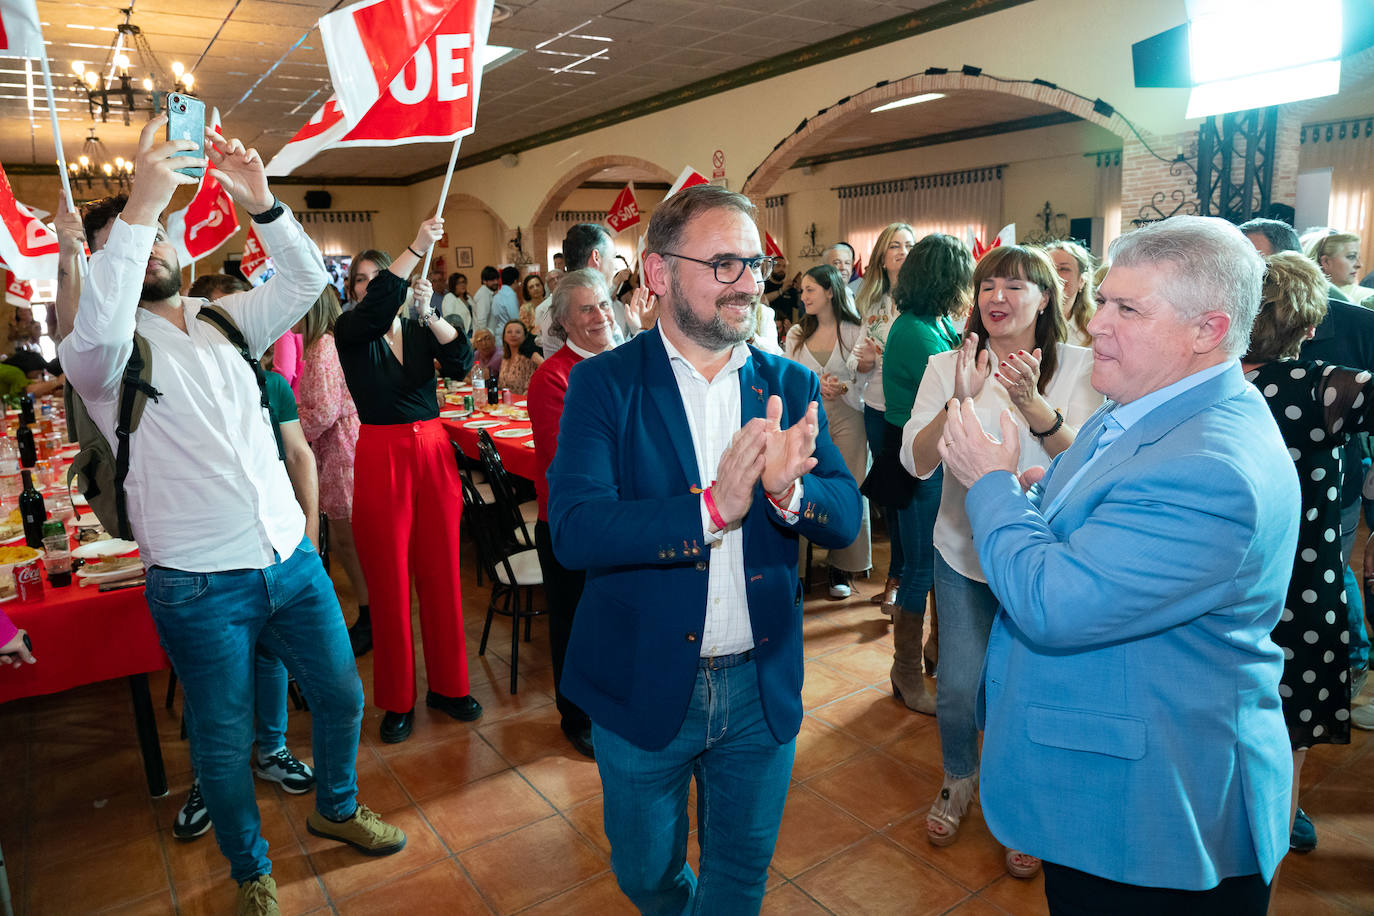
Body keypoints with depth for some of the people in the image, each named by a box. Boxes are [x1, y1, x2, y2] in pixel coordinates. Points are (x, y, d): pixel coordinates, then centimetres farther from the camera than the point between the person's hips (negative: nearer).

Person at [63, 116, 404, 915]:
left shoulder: (225, 321, 10)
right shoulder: (108, 352, -4)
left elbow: (307, 280, 0)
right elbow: (98, 334, -28)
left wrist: (261, 203, -15)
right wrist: (139, 205, -30)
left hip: (292, 557, 4)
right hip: (201, 586, -4)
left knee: (342, 696, 16)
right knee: (225, 742, 12)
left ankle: (337, 807, 44)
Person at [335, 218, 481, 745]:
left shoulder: (422, 331, 9)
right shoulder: (351, 331, 1)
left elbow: (460, 364, -9)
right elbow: (376, 305, -21)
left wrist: (431, 314, -22)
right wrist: (416, 247, -26)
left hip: (433, 450, 3)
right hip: (382, 457, -3)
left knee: (441, 573, 8)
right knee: (389, 580, 4)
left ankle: (448, 685, 23)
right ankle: (397, 700, 18)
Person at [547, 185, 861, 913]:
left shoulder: (790, 386, -2)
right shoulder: (604, 384, -10)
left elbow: (846, 520, -8)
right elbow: (573, 530, -22)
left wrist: (788, 490, -30)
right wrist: (711, 508, -35)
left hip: (763, 687, 2)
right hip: (644, 685, -1)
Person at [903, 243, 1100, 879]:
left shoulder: (1079, 367, -7)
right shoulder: (947, 368, -5)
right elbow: (916, 463, -14)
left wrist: (1033, 404, -32)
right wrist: (959, 401, -30)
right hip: (964, 555, 1)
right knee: (957, 689, 9)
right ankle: (959, 780, 40)